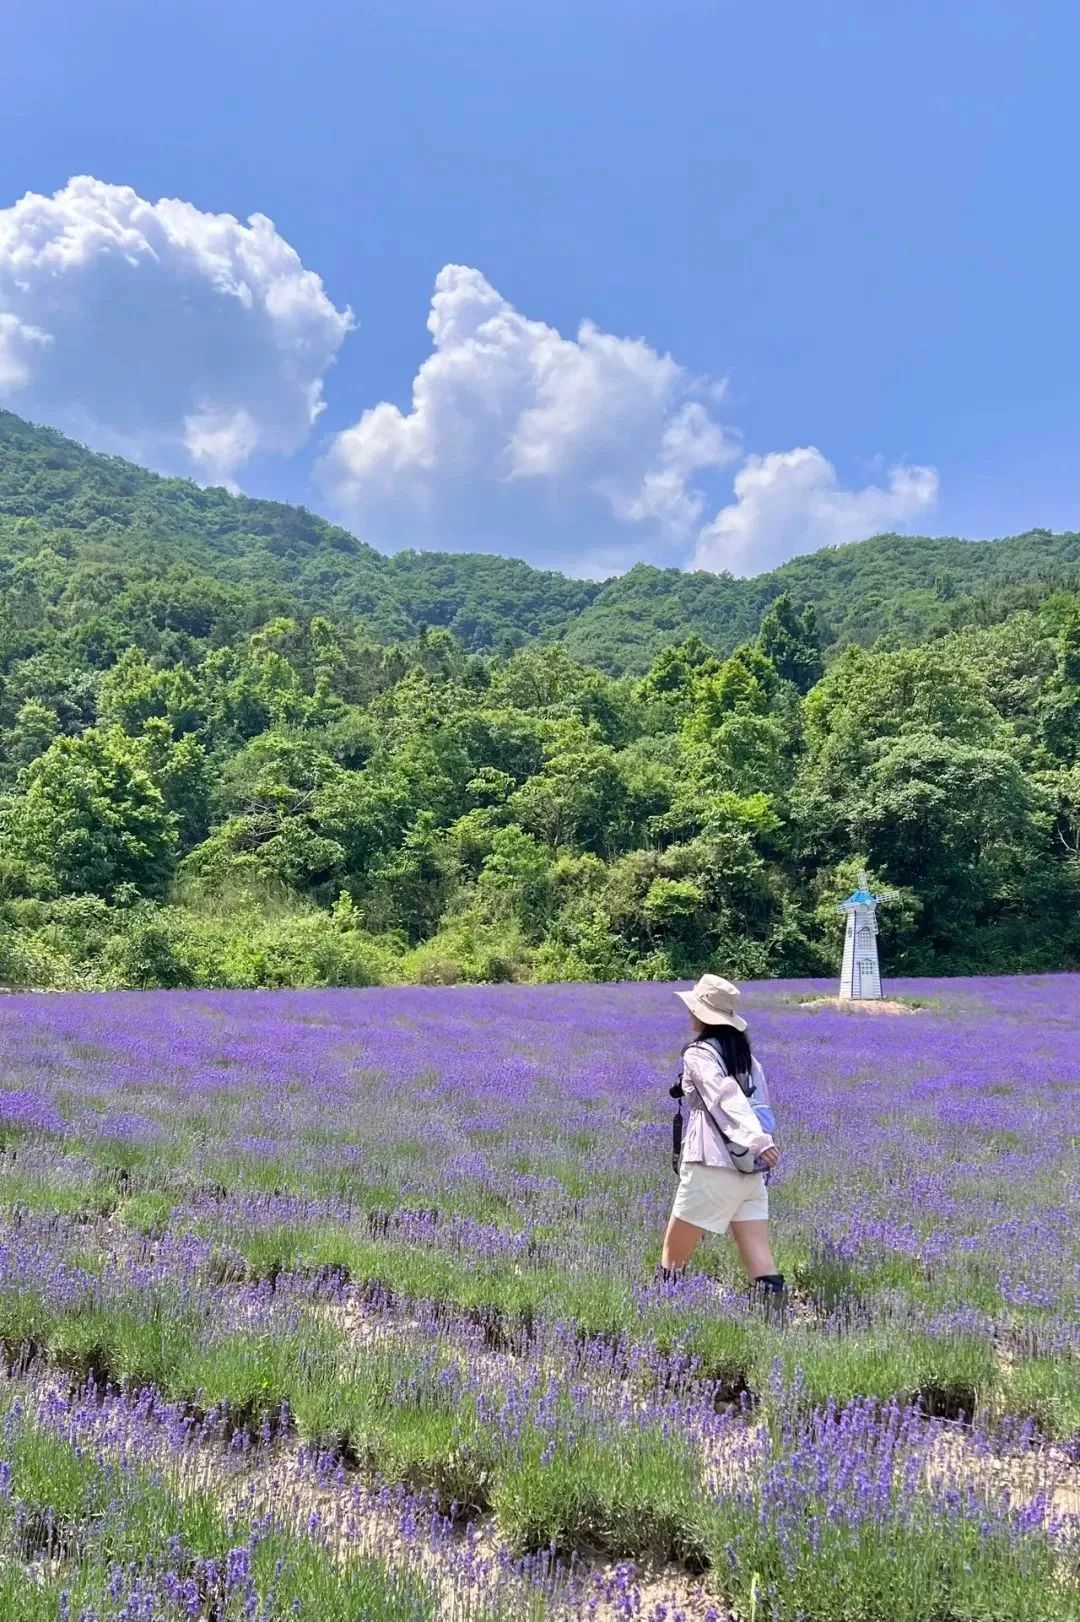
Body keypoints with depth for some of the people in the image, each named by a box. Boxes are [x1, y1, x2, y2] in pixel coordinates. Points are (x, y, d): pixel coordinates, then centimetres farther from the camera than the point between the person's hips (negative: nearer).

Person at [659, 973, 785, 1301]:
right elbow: (762, 1104, 19)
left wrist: (756, 1140, -33)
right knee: (759, 1259, 2)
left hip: (712, 1167, -7)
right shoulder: (745, 1054, 15)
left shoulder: (698, 1053, -6)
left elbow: (727, 1096, -21)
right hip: (750, 1170, 7)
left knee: (672, 1259, 8)